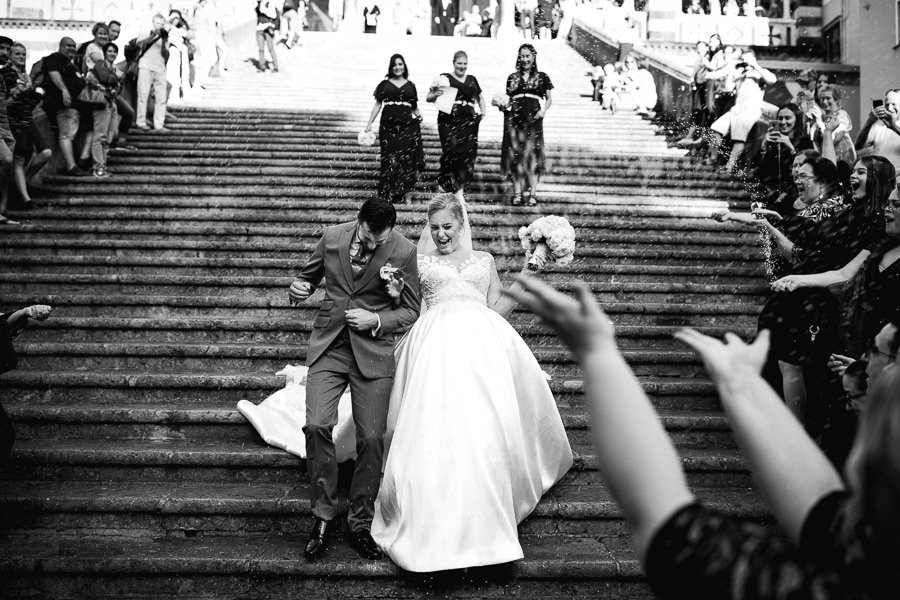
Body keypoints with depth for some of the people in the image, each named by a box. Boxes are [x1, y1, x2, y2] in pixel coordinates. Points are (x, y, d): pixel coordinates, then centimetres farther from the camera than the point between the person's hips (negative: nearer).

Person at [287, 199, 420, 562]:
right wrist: (299, 290, -6)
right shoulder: (332, 237, 0)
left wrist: (376, 320, -15)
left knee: (372, 437, -5)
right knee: (317, 426, -14)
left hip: (373, 351, -1)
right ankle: (323, 515, 4)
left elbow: (410, 311, 2)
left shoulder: (404, 251, -7)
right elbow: (308, 278, 17)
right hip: (328, 346, 2)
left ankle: (361, 523, 14)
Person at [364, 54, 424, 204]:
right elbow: (378, 105, 10)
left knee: (408, 160, -6)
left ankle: (406, 194, -1)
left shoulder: (411, 86, 14)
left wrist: (419, 116, -3)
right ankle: (388, 195, 4)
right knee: (390, 161, -2)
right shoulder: (385, 84, 10)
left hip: (408, 125, 1)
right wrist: (369, 123, 3)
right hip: (389, 125, -1)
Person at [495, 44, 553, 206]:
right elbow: (509, 100, 15)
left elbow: (549, 98, 11)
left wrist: (544, 110, -6)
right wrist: (501, 104, -5)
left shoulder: (542, 77, 11)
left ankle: (532, 193, -9)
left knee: (532, 153, -8)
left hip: (532, 119, -2)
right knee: (515, 154, -3)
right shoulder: (512, 78, 16)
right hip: (514, 118, 2)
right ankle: (517, 193, 0)